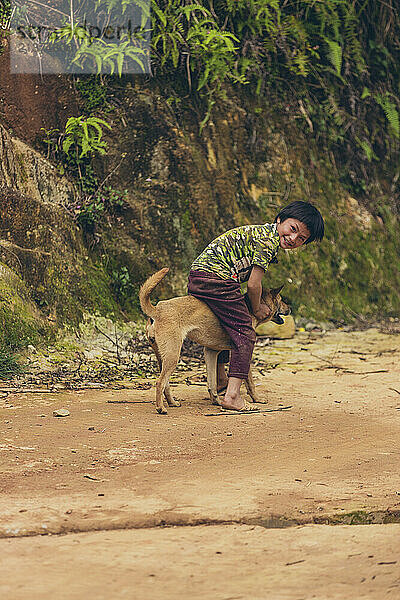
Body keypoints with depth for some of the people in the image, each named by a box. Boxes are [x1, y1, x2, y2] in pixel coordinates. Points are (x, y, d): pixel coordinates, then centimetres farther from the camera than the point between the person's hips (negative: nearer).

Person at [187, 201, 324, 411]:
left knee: (223, 328, 29)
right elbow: (253, 285, -11)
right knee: (244, 335, -6)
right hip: (217, 278, -10)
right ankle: (232, 396, -13)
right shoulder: (269, 240, -11)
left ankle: (220, 381, 43)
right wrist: (257, 310, 6)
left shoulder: (263, 232, 19)